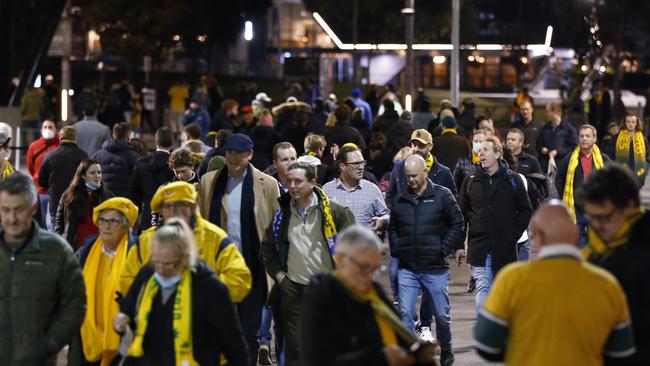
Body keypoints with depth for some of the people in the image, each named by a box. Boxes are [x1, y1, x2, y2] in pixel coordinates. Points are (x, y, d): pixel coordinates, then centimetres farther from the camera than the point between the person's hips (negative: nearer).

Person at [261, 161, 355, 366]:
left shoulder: (332, 211, -6)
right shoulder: (282, 214, 3)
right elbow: (267, 247, 16)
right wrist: (278, 274, 7)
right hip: (294, 289, 2)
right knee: (295, 348, 3)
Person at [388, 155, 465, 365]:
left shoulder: (442, 196, -3)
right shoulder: (398, 200, 7)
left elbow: (457, 224, 1)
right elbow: (392, 229, 19)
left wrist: (444, 249, -7)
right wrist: (396, 250, 5)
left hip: (436, 268, -2)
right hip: (406, 269, 2)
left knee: (442, 314, 9)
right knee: (405, 314, -6)